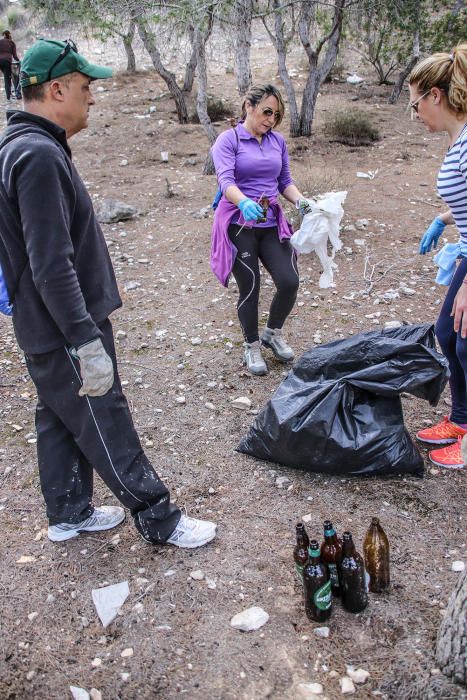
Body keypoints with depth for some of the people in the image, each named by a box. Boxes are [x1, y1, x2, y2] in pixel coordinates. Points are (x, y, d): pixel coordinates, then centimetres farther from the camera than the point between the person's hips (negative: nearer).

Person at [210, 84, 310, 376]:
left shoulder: (278, 141, 11)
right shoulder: (229, 140, -5)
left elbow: (285, 181, 14)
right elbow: (226, 180, -19)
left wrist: (300, 200, -7)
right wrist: (244, 202, -39)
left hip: (272, 224, 5)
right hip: (239, 225, -4)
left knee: (290, 282, -5)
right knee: (250, 288, 0)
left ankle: (273, 333, 24)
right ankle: (252, 347, 23)